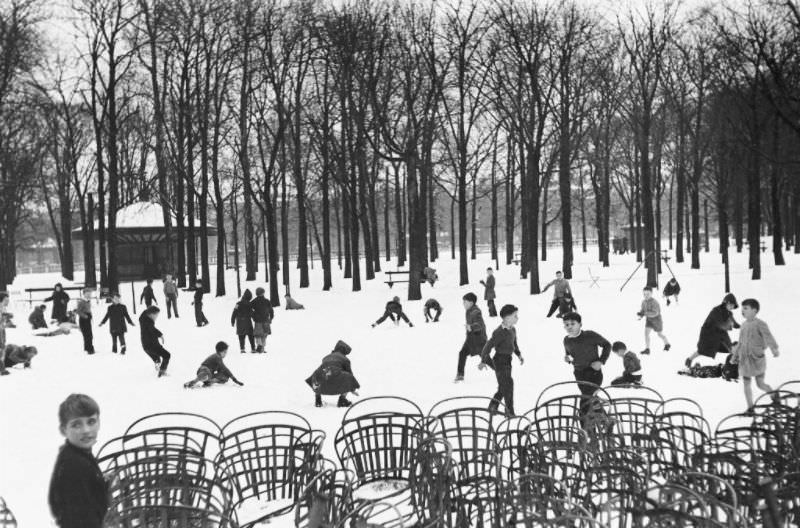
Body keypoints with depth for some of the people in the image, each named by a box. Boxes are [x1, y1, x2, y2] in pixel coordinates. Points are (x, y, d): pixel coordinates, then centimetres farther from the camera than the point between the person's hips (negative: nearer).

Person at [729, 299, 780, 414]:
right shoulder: (744, 324, 9)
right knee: (746, 384, 5)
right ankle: (750, 408, 13)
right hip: (745, 359, 6)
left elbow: (768, 336, -30)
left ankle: (774, 395, 26)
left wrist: (775, 349, -46)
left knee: (760, 384, -2)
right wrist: (734, 355, 20)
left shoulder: (760, 324, -13)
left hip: (757, 359, -6)